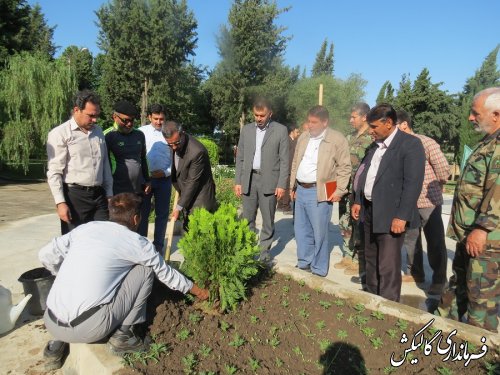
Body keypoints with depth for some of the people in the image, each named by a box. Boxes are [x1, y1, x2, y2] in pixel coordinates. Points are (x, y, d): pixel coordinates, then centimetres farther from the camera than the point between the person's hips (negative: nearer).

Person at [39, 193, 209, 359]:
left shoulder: (86, 227, 11)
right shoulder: (136, 242, 0)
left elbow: (45, 255, 11)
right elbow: (166, 273, 12)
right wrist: (197, 291, 28)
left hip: (51, 324, 6)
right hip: (89, 327, -6)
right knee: (145, 269, 7)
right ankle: (123, 335, 7)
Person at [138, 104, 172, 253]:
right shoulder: (141, 132, -2)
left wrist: (166, 172, -10)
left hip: (164, 179, 1)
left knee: (162, 213, 9)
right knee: (143, 213, 9)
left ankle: (158, 245, 22)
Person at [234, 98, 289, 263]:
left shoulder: (281, 130, -2)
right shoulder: (246, 129, 8)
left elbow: (284, 160, -3)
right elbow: (240, 157, 10)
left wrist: (282, 184, -9)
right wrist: (238, 181, 4)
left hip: (269, 181, -3)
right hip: (248, 179, 3)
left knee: (268, 220, 6)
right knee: (247, 219, 8)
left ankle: (264, 253, 18)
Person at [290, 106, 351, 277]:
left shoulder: (337, 139, -8)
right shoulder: (303, 138, 11)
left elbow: (345, 167, -7)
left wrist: (340, 190, -12)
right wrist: (292, 186, 15)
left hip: (319, 192, -6)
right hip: (301, 190, 7)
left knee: (319, 233, 2)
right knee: (301, 230, 15)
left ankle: (319, 270, 17)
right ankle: (304, 263, 30)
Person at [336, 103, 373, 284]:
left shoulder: (372, 138, -9)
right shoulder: (350, 137, 14)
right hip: (345, 188, 8)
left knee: (359, 226, 1)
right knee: (345, 224, 14)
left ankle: (359, 262, 14)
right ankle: (348, 257, 28)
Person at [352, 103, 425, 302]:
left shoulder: (410, 144, -12)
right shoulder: (376, 145, 12)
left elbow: (413, 183, -18)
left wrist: (402, 216, -21)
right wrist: (358, 201, 15)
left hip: (391, 215, -8)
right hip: (370, 211, 8)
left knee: (388, 267, -2)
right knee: (371, 260, 20)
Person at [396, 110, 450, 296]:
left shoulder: (426, 143, -13)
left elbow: (443, 168, -10)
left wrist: (436, 187, 3)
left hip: (428, 201, -5)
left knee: (435, 242, 6)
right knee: (410, 239, 15)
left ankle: (439, 280, 20)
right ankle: (415, 273, 32)